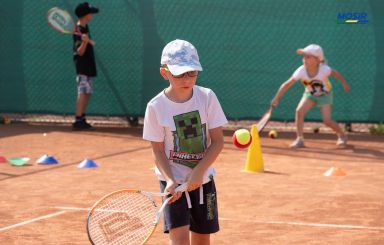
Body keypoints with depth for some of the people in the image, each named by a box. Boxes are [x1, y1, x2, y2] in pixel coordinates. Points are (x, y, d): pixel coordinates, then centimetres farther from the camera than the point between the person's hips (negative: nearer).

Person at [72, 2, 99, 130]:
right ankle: (78, 120, -18)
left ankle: (82, 119, 16)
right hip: (82, 65, -10)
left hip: (88, 65, 10)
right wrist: (84, 42, -37)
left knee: (87, 93, 11)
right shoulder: (78, 30, -18)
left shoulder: (85, 27, 10)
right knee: (83, 92, -14)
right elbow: (80, 52, -23)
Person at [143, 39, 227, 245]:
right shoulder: (156, 106, -11)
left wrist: (198, 172, -17)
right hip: (173, 180, -3)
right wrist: (170, 180, -22)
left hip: (203, 178, 3)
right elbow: (158, 150, -7)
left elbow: (217, 141, -6)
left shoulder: (207, 97, -7)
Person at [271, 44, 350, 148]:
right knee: (299, 111, -23)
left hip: (325, 94, -2)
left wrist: (344, 83, 1)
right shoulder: (301, 71, -28)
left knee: (327, 120, -12)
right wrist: (277, 98, -36)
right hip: (310, 94, 2)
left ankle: (342, 135, 18)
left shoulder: (324, 70, -31)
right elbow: (287, 84, -30)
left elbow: (336, 74, -10)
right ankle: (300, 139, -13)